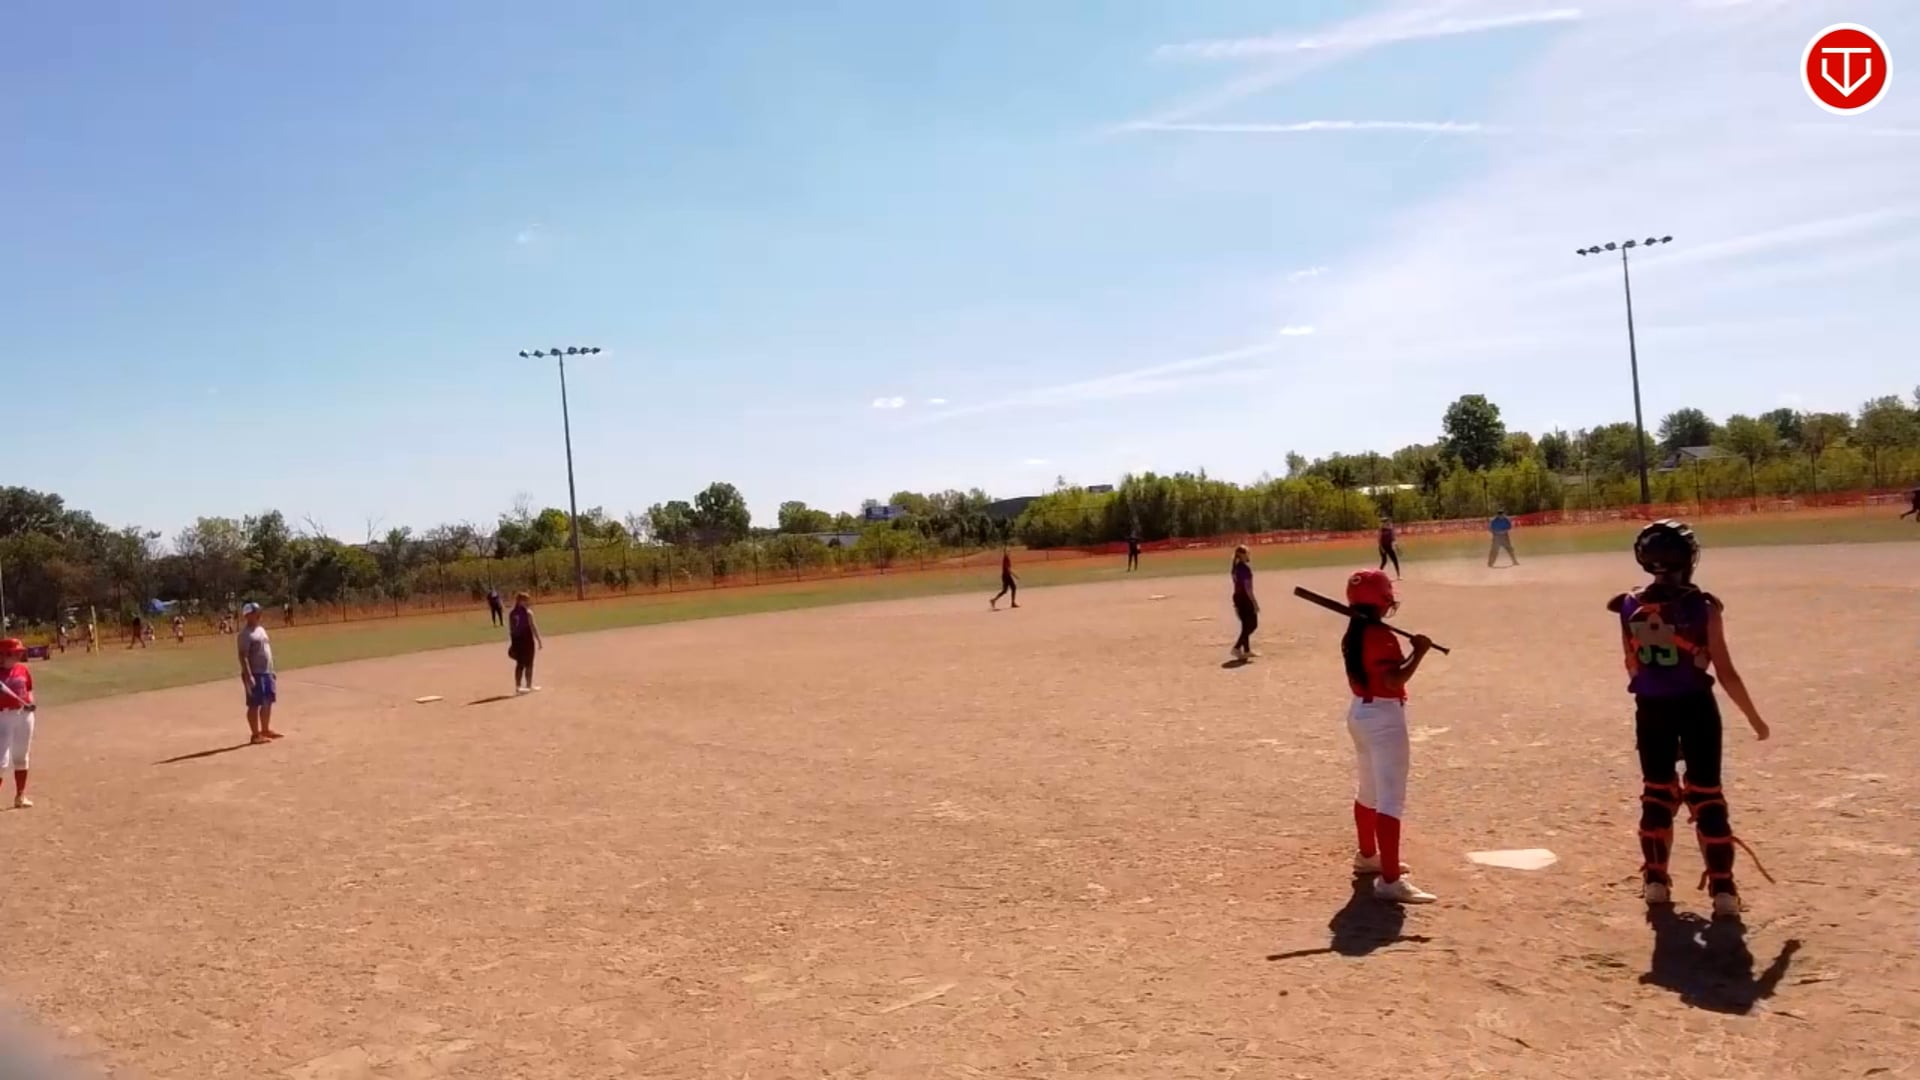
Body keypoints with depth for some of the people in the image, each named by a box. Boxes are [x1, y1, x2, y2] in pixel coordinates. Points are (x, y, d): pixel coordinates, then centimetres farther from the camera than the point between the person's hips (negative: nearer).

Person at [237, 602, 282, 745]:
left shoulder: (261, 629, 15)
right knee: (254, 704, -4)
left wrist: (271, 670, 21)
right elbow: (243, 656, -19)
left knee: (268, 702, 15)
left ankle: (266, 730, 26)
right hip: (254, 674, -9)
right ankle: (255, 735, 0)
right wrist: (248, 676, -25)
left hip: (266, 672, 9)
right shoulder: (245, 634, -14)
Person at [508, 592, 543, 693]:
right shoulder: (527, 612, -11)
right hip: (527, 640, -6)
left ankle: (518, 686, 13)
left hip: (516, 640, 6)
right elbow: (533, 627, -13)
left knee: (520, 664, 13)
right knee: (528, 664, 4)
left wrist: (512, 643, 15)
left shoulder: (512, 613, 6)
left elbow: (510, 630, 8)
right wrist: (539, 640, -10)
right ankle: (529, 686, 8)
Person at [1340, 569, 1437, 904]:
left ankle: (1368, 856, 39)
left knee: (1368, 791, 23)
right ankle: (1390, 880, -14)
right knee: (1391, 800, -11)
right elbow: (1394, 680, -29)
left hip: (1360, 712, 10)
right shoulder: (1381, 636, -20)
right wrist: (1419, 652, -19)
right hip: (1384, 718, -10)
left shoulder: (1353, 634, 9)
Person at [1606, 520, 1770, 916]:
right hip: (1695, 707, -3)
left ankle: (1656, 879, 20)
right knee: (1706, 795, 5)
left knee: (1657, 791, 16)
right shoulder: (1702, 607, -13)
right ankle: (1722, 888, 6)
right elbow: (1725, 672, -10)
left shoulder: (1630, 607, -3)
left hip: (1651, 709, 3)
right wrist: (1755, 719, 1)